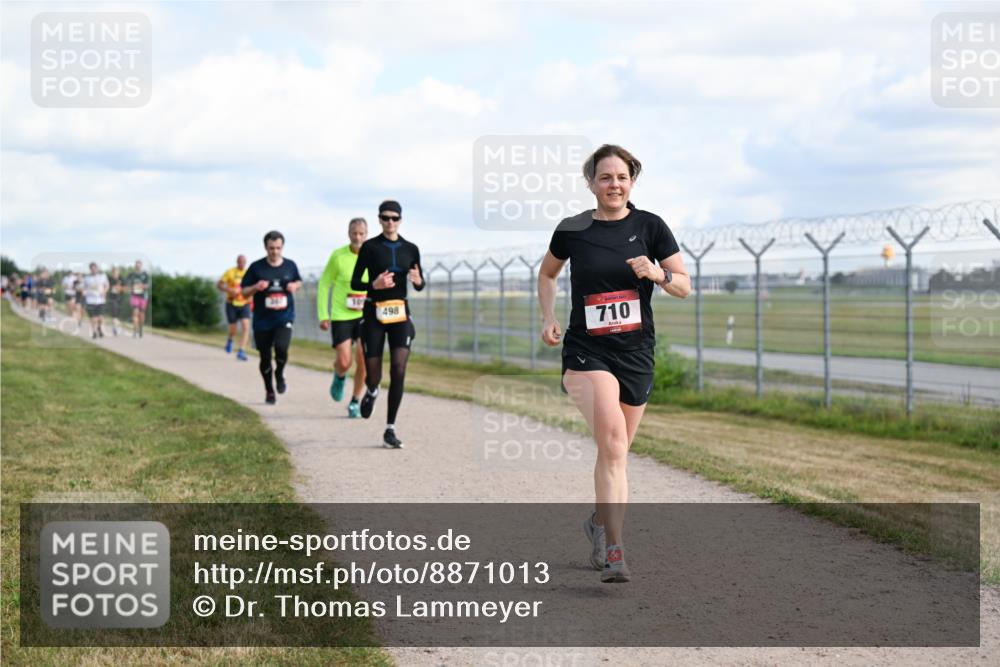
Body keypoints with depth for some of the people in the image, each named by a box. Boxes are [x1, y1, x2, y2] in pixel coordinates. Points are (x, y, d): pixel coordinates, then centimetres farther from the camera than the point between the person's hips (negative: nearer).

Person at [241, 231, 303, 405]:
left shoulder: (290, 265, 2)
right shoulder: (256, 267, -4)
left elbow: (299, 281, 20)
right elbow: (244, 291, 2)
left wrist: (294, 286, -3)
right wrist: (256, 288, -18)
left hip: (284, 318, 0)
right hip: (262, 320, 0)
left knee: (281, 348, -24)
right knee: (265, 358, 7)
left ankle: (279, 374, 8)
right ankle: (269, 391, 29)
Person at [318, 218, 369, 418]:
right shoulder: (338, 256, -6)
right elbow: (324, 284, 2)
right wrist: (323, 315, -3)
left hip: (366, 316, 1)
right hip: (341, 316, -1)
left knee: (364, 358, -11)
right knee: (344, 362, -7)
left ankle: (355, 401, 8)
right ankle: (340, 376, 31)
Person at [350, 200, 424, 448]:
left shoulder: (410, 249, 7)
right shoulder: (369, 247, -2)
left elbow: (420, 286, 14)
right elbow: (354, 283, -1)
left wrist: (418, 281, -10)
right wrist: (374, 285, -20)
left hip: (400, 315, 2)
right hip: (374, 314, -2)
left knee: (398, 371, -12)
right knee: (374, 376, -1)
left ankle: (390, 430, -5)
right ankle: (372, 391, 39)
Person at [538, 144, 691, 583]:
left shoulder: (650, 227, 1)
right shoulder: (571, 230, 0)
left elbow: (684, 286, 3)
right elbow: (547, 273, 20)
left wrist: (658, 273, -18)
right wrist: (548, 317, 5)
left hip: (636, 353, 2)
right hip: (586, 352, -2)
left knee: (616, 451, 12)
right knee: (612, 438, -23)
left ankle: (599, 523, 40)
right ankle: (614, 551, -26)